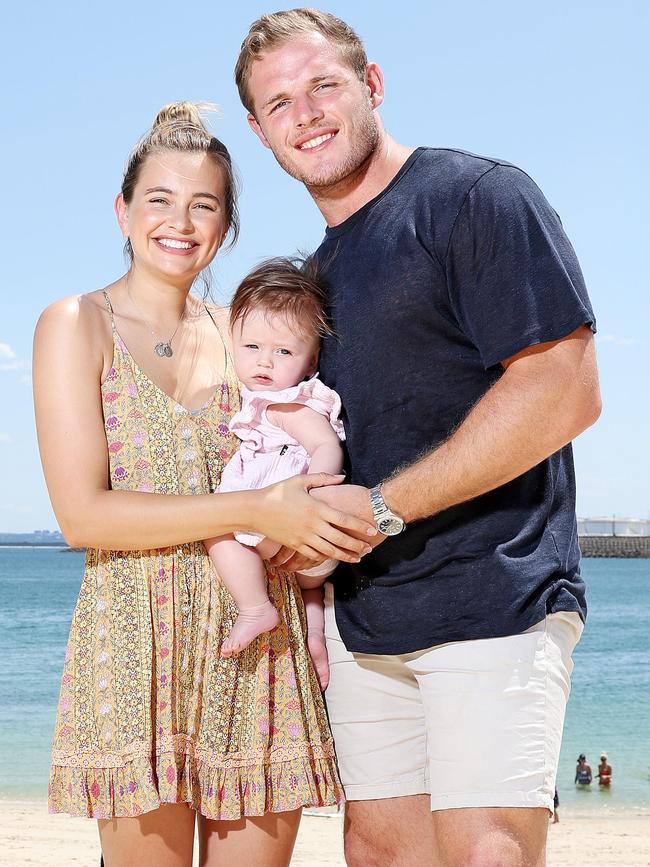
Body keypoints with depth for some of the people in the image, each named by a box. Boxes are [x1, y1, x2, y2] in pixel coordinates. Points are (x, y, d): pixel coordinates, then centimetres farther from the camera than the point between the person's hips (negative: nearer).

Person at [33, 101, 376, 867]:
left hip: (261, 640, 4)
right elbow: (82, 513, -9)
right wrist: (255, 512, -15)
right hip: (139, 629, -4)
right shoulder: (77, 326, 1)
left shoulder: (239, 333, 14)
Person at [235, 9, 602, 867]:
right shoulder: (320, 269, 18)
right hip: (364, 618, 8)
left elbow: (565, 392, -17)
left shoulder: (477, 195, -7)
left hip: (490, 597, -7)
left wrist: (381, 507, -15)